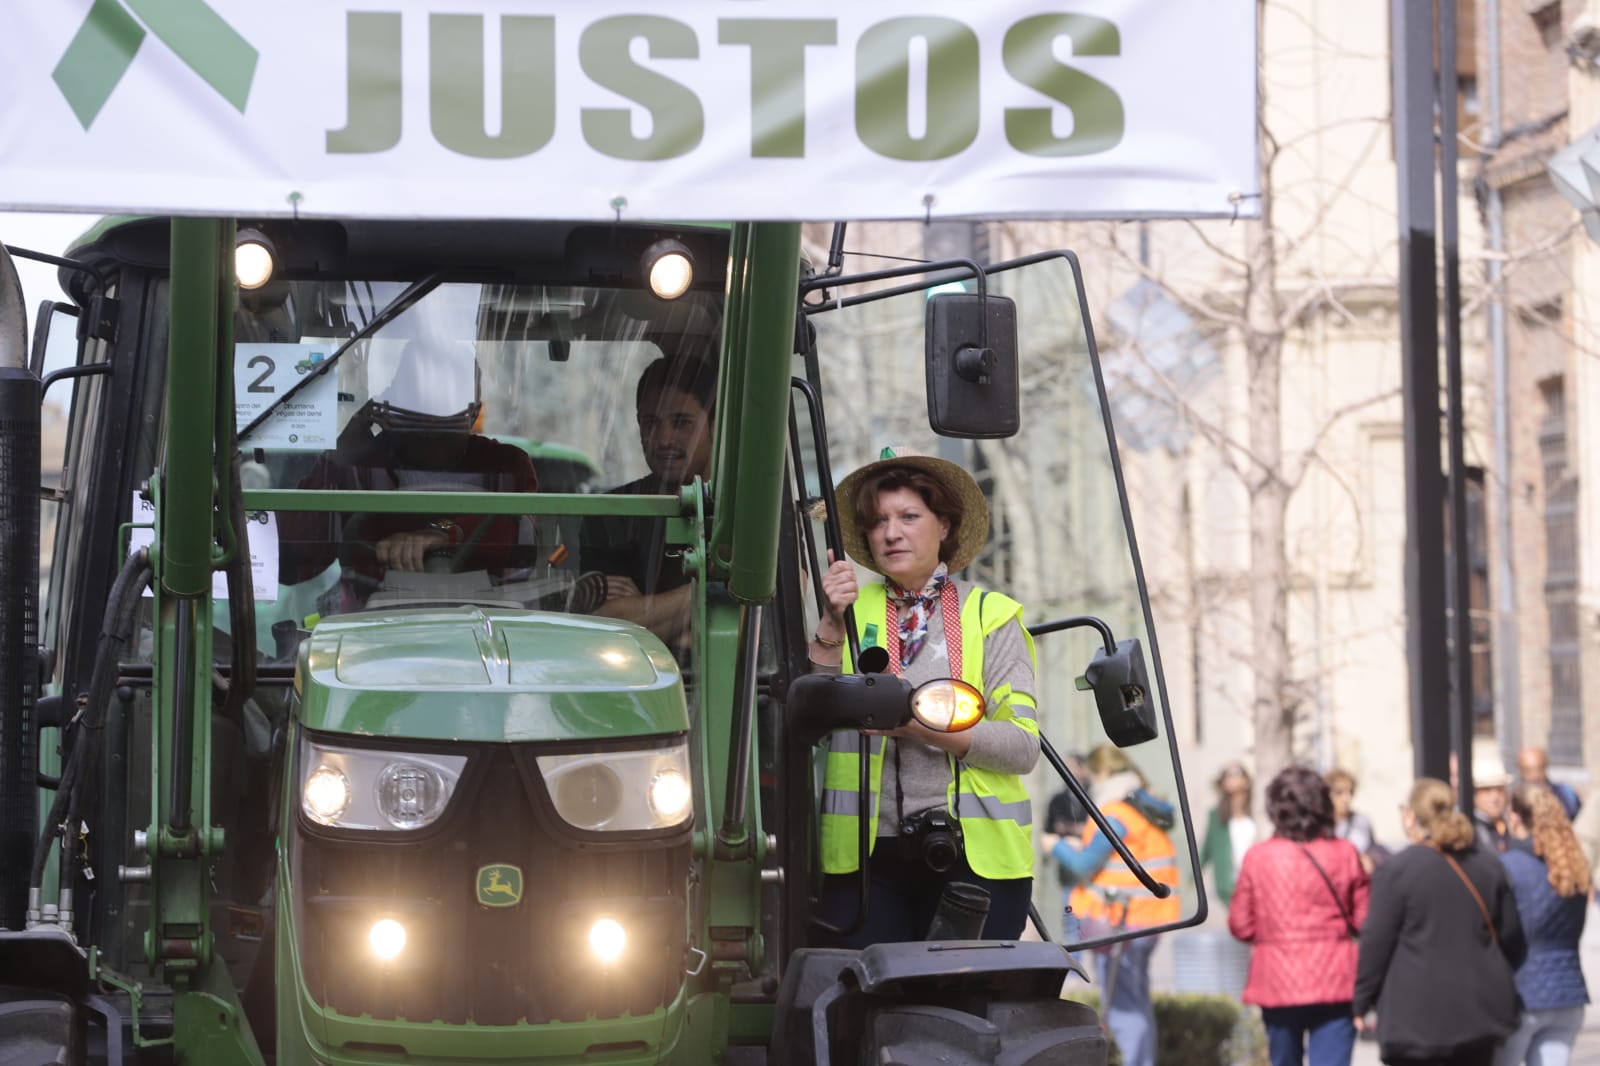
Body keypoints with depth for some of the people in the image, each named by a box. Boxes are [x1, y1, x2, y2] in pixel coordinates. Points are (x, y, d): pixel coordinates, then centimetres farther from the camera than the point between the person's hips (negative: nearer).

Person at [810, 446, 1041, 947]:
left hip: (977, 856, -1)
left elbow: (1023, 747, -3)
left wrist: (924, 726, -15)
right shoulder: (850, 611, 12)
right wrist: (832, 626, -14)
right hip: (867, 856, 1)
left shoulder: (991, 616, 8)